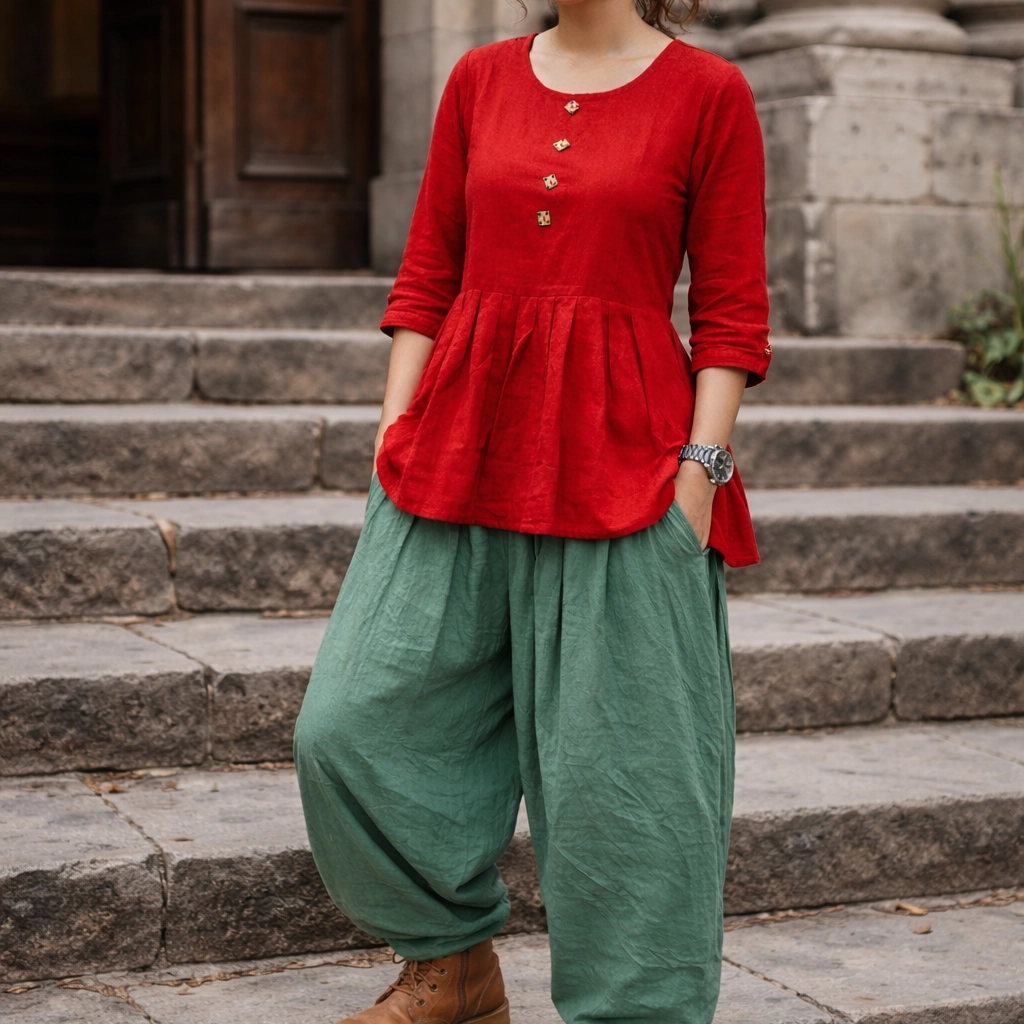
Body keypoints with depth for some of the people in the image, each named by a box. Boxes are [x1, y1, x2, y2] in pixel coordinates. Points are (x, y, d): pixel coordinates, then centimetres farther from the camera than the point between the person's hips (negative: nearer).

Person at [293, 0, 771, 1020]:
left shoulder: (709, 93, 0)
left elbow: (731, 312, -2)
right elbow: (426, 277, 13)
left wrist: (698, 474, -9)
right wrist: (396, 436, 5)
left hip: (620, 461, -4)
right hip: (464, 453, 5)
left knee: (616, 757, 0)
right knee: (357, 722, 3)